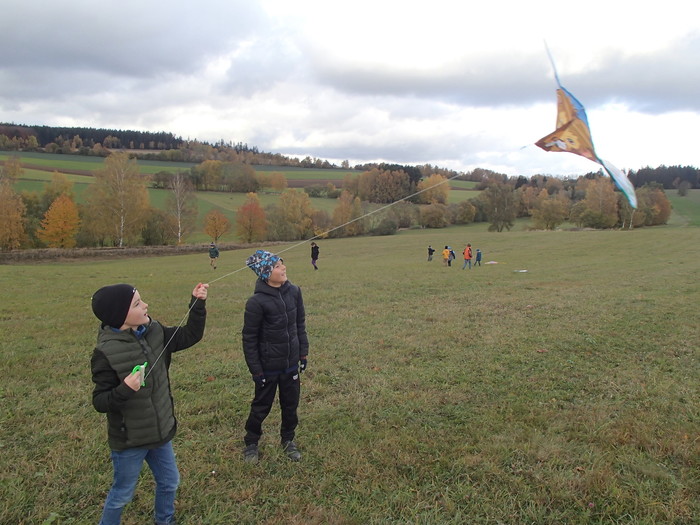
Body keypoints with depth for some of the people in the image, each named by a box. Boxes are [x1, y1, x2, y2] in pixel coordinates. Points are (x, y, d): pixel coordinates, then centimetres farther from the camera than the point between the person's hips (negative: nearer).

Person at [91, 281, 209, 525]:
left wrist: (197, 304, -9)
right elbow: (100, 402, -20)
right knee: (122, 494, 15)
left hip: (160, 430, 6)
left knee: (169, 483, 23)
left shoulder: (153, 331, -7)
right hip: (129, 440, -6)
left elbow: (189, 336, 2)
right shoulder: (106, 352, -24)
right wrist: (124, 390, -40)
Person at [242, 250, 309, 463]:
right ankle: (251, 444, 37)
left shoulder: (293, 292, -6)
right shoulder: (257, 302, -21)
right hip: (268, 367, -4)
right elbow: (249, 338, -13)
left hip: (291, 364, 4)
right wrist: (256, 370, -11)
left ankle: (288, 440, 40)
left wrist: (303, 353, 7)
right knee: (261, 407, 14)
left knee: (290, 405, 17)